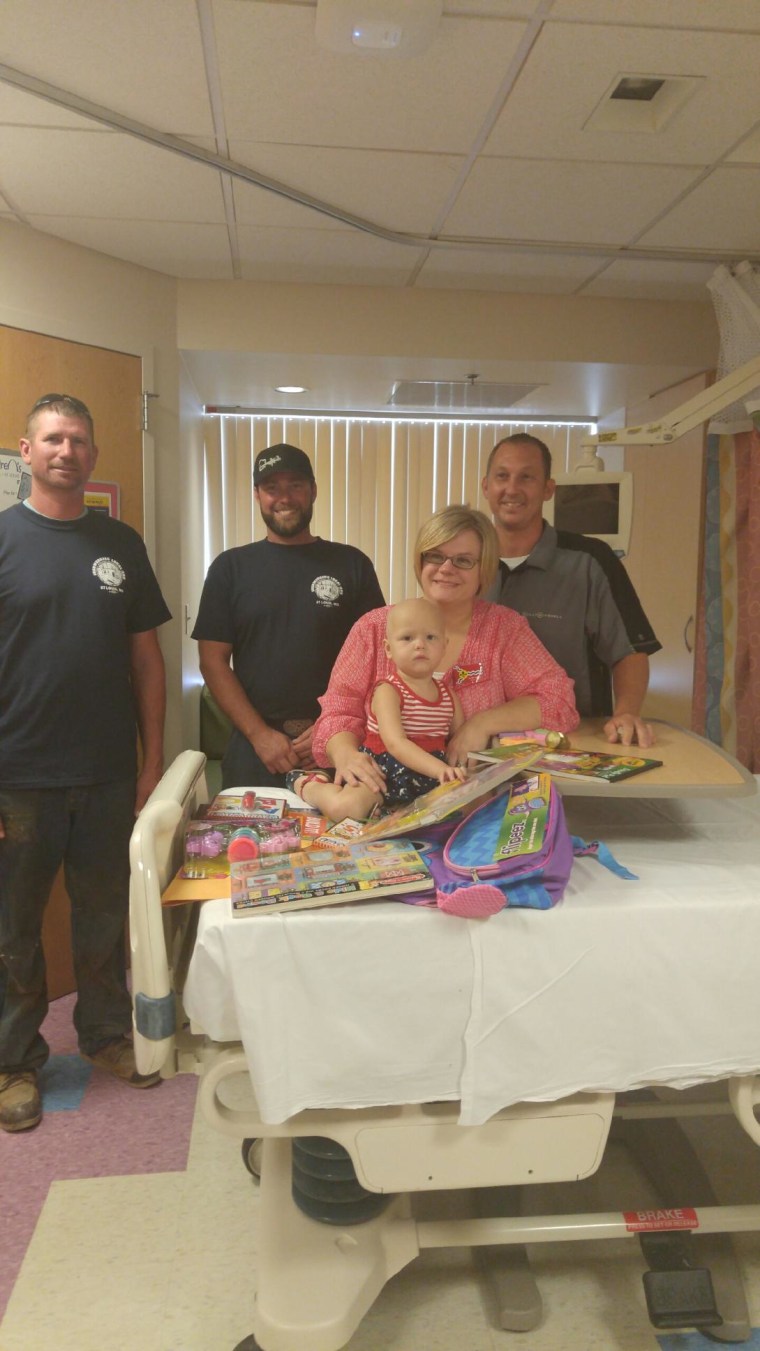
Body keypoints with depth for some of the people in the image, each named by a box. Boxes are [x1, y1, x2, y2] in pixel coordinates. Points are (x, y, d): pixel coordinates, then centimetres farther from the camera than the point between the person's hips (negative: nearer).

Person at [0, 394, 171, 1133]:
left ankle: (106, 1032, 36)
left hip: (109, 774, 3)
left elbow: (145, 656, 8)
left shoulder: (120, 543, 6)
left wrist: (153, 759, 4)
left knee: (104, 913, 16)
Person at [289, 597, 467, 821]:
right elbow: (395, 743, -25)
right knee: (344, 806, -30)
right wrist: (440, 768, -37)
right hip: (383, 772, -6)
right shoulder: (388, 691, -11)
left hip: (430, 780, 6)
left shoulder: (448, 695, 9)